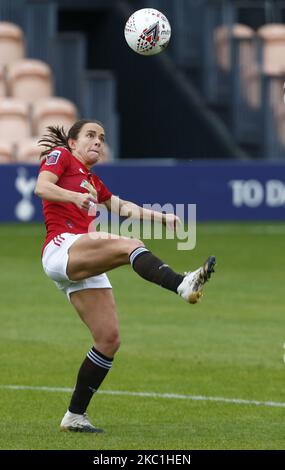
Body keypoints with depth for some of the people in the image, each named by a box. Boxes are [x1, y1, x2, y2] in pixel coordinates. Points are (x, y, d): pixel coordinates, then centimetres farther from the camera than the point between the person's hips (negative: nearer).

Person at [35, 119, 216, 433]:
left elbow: (121, 206, 38)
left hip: (83, 268, 9)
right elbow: (42, 187, -8)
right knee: (130, 245, -32)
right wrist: (75, 196, -26)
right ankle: (182, 285, -60)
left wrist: (161, 217, 26)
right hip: (61, 247, -9)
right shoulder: (59, 157, 10)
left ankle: (75, 415, 8)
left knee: (109, 339, 0)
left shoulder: (92, 181, 31)